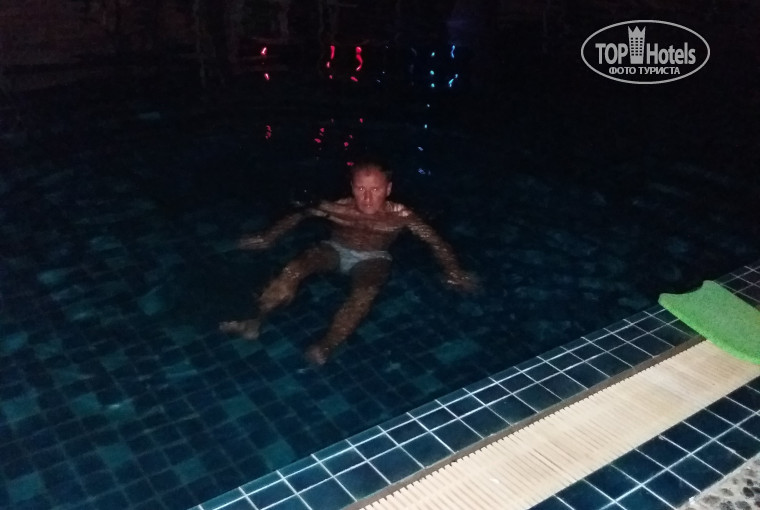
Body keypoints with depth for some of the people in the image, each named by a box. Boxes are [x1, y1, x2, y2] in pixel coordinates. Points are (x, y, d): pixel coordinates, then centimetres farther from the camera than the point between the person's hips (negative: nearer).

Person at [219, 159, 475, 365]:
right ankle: (255, 322, -25)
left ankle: (325, 347, -48)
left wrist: (453, 271, -16)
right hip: (336, 250, 2)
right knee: (293, 270, -25)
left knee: (365, 293, -36)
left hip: (372, 258, -2)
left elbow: (436, 241, -6)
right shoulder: (337, 208, -3)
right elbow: (297, 216, 9)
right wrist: (268, 238, 9)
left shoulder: (400, 216, -8)